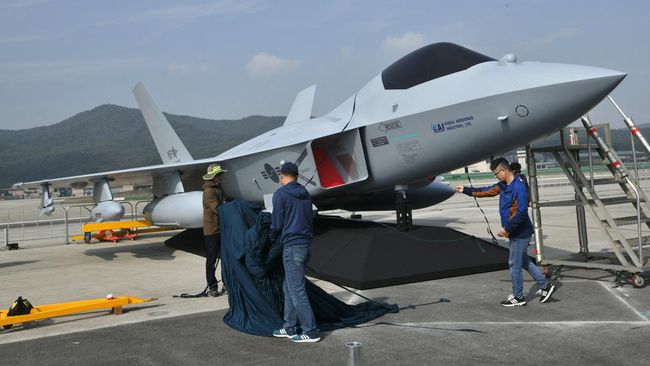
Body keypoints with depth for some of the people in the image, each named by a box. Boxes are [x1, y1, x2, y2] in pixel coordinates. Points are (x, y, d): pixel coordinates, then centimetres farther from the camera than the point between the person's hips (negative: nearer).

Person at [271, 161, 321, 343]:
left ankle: (311, 331, -2)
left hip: (292, 246, -8)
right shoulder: (305, 194, 15)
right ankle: (289, 327, 19)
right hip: (306, 243, 8)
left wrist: (272, 236, 11)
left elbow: (277, 223, -7)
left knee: (297, 290, -3)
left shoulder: (281, 194, -8)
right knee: (289, 288, 16)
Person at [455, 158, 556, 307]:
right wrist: (465, 190, 21)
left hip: (520, 233, -9)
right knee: (523, 260, 19)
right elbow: (486, 191, 18)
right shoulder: (503, 185, 6)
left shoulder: (519, 187, -22)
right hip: (515, 232, 9)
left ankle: (518, 297, 15)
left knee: (515, 264, 2)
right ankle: (545, 286, 28)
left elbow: (521, 212, -27)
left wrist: (507, 228, -24)